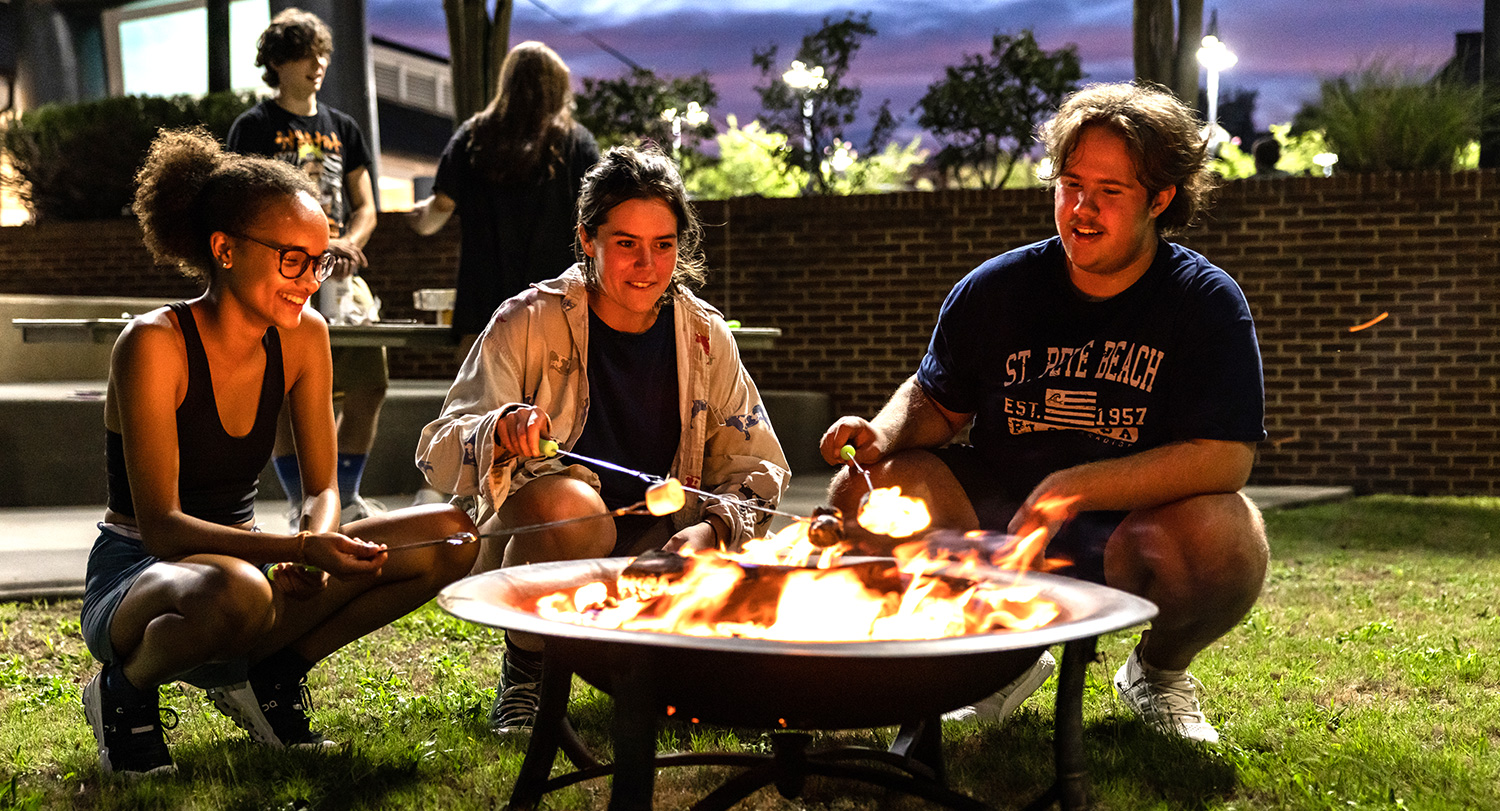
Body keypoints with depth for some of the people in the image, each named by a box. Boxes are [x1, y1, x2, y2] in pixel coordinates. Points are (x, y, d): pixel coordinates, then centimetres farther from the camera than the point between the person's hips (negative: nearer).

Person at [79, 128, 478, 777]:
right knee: (236, 589, -43)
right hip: (136, 574, -5)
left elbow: (323, 488, 2)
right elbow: (160, 525, -24)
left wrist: (315, 550, -21)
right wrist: (296, 547, -37)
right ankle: (124, 692, -8)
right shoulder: (153, 345, -19)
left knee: (452, 536, -11)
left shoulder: (303, 338, -2)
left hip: (238, 554, 6)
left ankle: (265, 675, 2)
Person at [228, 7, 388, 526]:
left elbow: (365, 208, 16)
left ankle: (346, 499, 15)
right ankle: (301, 508, 4)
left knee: (369, 389, -1)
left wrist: (347, 243, -6)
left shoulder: (342, 128, 18)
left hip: (341, 279, 5)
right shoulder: (254, 127, 3)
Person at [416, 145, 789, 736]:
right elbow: (438, 455, -15)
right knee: (570, 504, -36)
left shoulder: (705, 336, 1)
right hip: (535, 551, -3)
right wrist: (500, 431, -38)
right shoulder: (528, 322, -9)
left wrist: (711, 528, -18)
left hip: (652, 553, 3)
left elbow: (755, 470, 4)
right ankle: (525, 669, -7)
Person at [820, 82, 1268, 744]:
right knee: (862, 491, -19)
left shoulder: (1206, 301, -10)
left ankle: (1157, 672, 5)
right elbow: (936, 402, 11)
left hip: (1132, 538, -2)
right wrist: (882, 435, -14)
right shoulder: (993, 291, -2)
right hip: (997, 522, 3)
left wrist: (1072, 488, -28)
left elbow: (1225, 459, -20)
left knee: (1229, 540, -35)